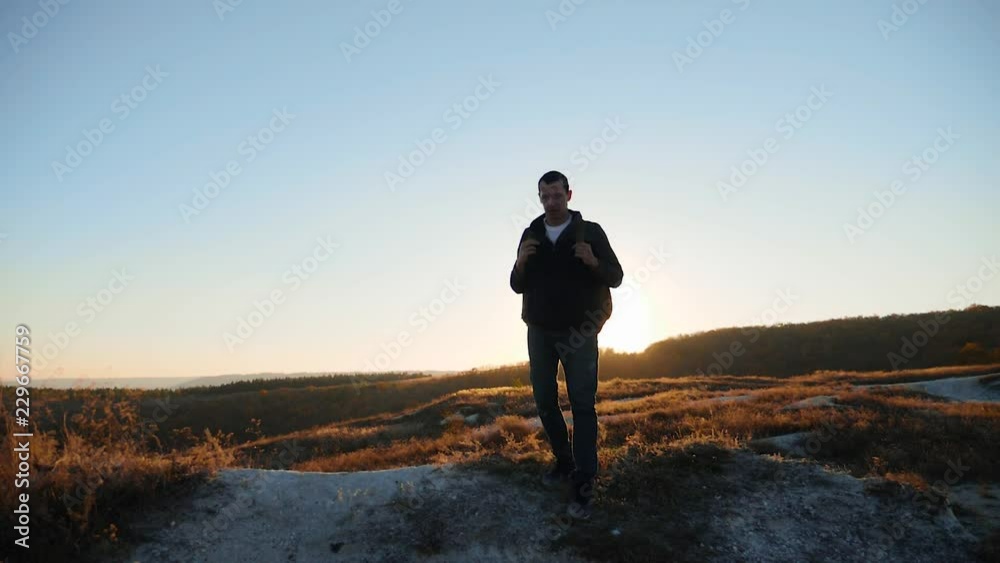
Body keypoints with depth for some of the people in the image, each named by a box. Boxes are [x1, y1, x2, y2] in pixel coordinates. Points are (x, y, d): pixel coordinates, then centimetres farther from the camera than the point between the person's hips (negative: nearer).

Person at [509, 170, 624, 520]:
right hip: (540, 332, 4)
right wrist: (520, 262, -15)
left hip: (579, 332, -4)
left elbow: (615, 277, -4)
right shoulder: (530, 235, 5)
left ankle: (583, 486, -8)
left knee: (582, 405, -8)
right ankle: (564, 462, 27)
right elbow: (518, 287, 6)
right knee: (545, 401, 8)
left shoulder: (591, 231, -4)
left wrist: (594, 262, -24)